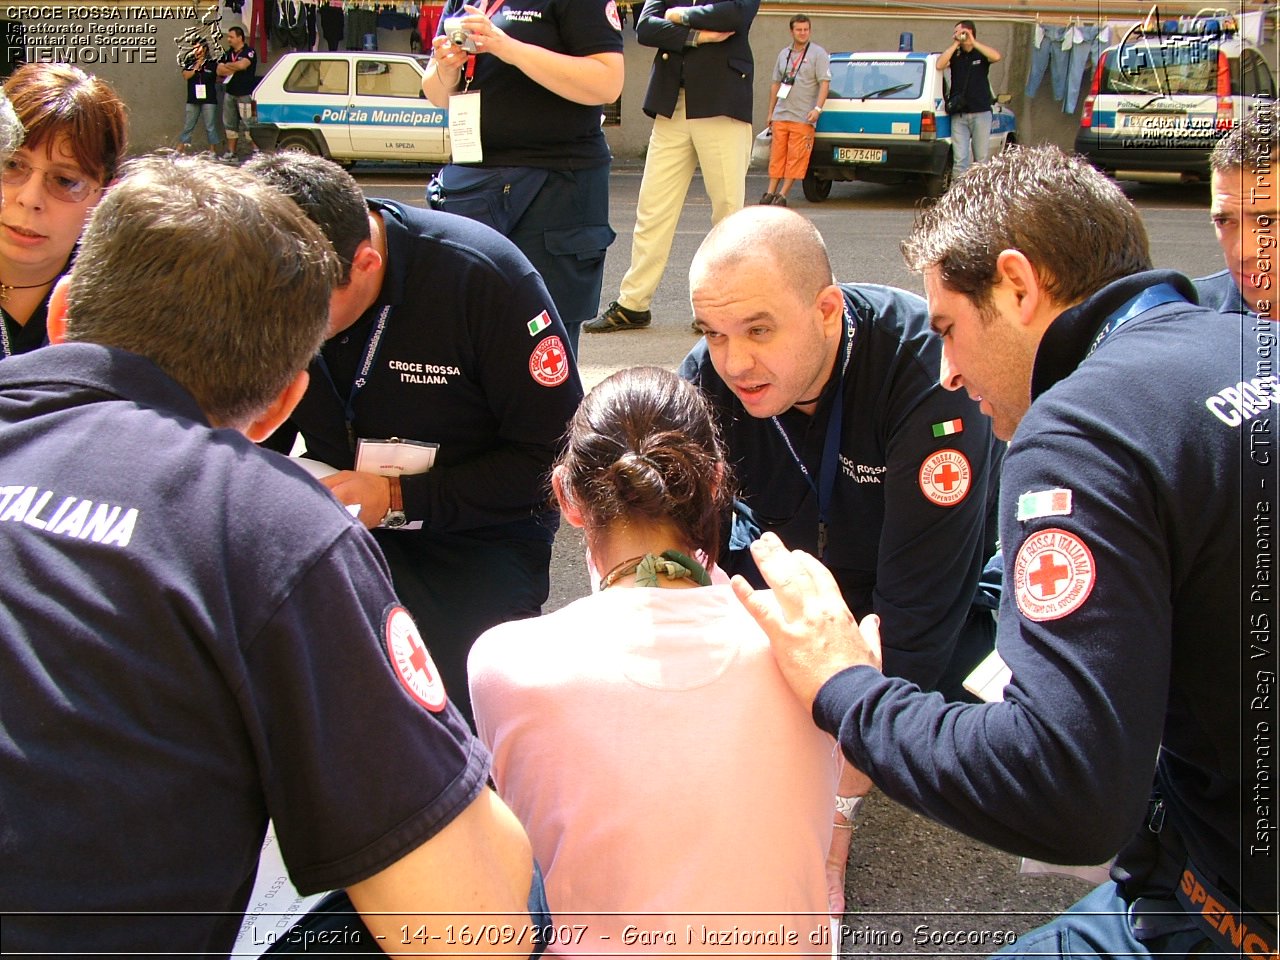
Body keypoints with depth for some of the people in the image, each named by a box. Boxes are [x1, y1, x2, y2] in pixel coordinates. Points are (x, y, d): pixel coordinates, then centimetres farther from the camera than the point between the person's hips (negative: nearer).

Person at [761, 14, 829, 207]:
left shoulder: (818, 54, 0)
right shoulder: (784, 54, 17)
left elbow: (824, 83, -7)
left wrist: (817, 108, -18)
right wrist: (770, 111, 19)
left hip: (803, 118, -5)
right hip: (781, 115, 5)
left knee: (796, 158, -6)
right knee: (777, 155, 3)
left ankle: (782, 194, -4)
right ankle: (771, 192, 6)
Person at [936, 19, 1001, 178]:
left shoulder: (981, 54, 7)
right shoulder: (955, 55, 11)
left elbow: (997, 56, -14)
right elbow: (939, 65, -8)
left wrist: (973, 42, -12)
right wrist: (955, 44, -6)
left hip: (981, 113, -1)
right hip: (959, 115, 1)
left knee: (982, 158, 1)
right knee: (959, 159, -6)